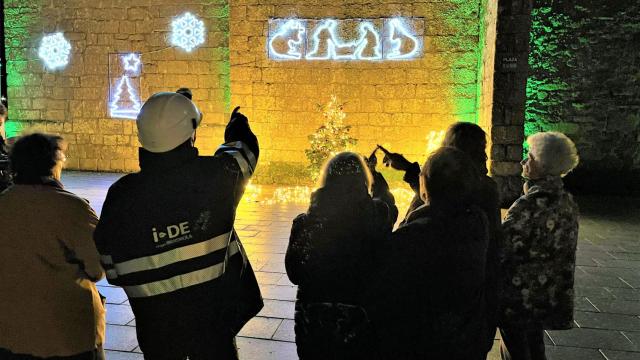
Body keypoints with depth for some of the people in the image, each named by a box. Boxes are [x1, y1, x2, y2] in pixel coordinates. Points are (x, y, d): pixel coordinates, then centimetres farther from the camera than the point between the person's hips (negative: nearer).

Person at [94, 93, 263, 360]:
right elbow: (243, 157, 8)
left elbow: (111, 269, -5)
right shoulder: (214, 175, -17)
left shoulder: (121, 195, -14)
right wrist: (237, 134, 31)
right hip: (212, 317, -1)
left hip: (156, 323, 2)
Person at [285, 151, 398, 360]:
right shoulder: (377, 218, -18)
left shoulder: (304, 223, -18)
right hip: (361, 325, 0)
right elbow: (388, 202, 9)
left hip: (313, 324, 0)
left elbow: (294, 275, -1)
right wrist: (373, 172, 23)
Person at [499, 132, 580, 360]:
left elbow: (501, 249, -23)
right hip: (549, 297, 8)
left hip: (519, 298, -8)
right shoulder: (567, 202, 2)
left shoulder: (529, 205, -25)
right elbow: (565, 253, 11)